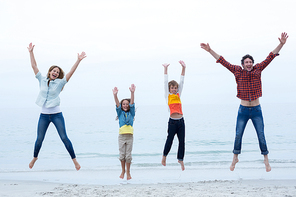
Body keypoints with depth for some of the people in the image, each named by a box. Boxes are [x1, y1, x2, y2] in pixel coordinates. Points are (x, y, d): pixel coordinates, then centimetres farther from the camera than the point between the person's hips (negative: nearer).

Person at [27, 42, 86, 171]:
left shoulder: (60, 82, 0)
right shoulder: (42, 80, 6)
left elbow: (71, 72, -9)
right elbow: (34, 66, 7)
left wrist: (78, 60, -17)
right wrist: (31, 52, 5)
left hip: (56, 114, -2)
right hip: (44, 115, 2)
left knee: (64, 138, -5)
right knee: (39, 139, 7)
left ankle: (74, 159, 2)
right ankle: (35, 157, 31)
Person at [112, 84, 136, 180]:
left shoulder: (131, 113, 8)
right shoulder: (120, 113, 8)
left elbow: (132, 103, -5)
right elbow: (117, 104, -7)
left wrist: (132, 92, -20)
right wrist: (115, 95, -23)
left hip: (130, 136, 0)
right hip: (121, 136, 1)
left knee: (128, 155, 0)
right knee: (122, 155, 5)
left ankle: (128, 172, 11)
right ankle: (123, 171, 21)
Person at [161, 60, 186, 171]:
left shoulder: (178, 95, 14)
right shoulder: (167, 96, 5)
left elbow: (182, 82, 10)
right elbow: (165, 82, 1)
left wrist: (183, 68, 5)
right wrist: (165, 69, -3)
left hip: (181, 121, 4)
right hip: (172, 121, -4)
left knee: (182, 141, 4)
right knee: (169, 140, 2)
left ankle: (180, 159, 16)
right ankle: (164, 156, 25)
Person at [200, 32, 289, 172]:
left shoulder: (258, 70, -3)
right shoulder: (238, 72, -3)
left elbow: (270, 57, -6)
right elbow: (223, 62, -2)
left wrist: (281, 44, -15)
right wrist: (210, 51, -5)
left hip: (256, 110, 0)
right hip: (243, 110, 0)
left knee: (261, 136, 4)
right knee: (238, 135, 6)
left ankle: (266, 160, 18)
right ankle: (235, 158, 24)